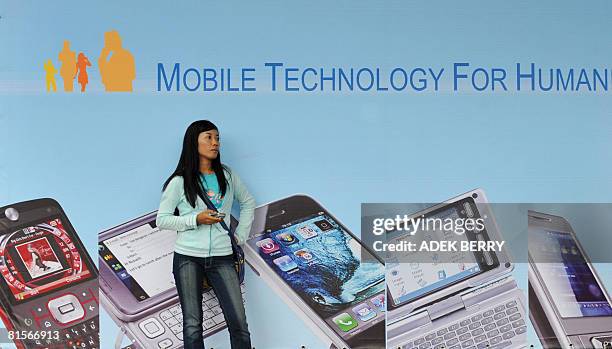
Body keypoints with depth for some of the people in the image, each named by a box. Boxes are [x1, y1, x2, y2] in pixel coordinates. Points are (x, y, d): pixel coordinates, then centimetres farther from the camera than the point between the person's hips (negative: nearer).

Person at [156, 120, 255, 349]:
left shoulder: (227, 176, 8)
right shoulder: (179, 182, -1)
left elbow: (248, 202, 23)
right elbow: (161, 220, 0)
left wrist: (240, 235, 12)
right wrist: (196, 219, -12)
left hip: (222, 257, 2)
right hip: (188, 257, -2)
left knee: (239, 324, -4)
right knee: (192, 326, 1)